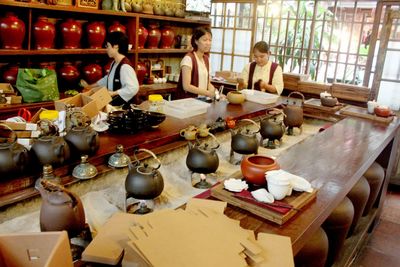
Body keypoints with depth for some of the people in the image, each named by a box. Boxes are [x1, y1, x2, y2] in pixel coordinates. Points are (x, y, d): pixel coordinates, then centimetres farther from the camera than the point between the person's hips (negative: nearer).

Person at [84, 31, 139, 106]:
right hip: (112, 103, 9)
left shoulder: (125, 66, -21)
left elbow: (133, 88, -29)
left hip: (122, 106, -9)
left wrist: (114, 93, -22)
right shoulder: (114, 63, 9)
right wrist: (92, 86, 32)